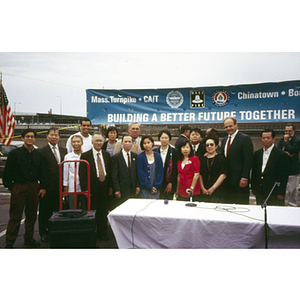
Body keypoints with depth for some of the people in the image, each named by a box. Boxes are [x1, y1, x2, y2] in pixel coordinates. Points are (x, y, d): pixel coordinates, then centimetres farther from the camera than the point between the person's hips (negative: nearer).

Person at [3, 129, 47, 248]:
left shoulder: (38, 154, 9)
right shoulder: (14, 153, -2)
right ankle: (9, 242, 12)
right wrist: (10, 186, -5)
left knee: (32, 215, 11)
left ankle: (29, 238, 26)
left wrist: (43, 187, 6)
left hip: (34, 187, 4)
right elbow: (7, 172, -2)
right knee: (15, 216, 0)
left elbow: (42, 172, 12)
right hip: (19, 187, -4)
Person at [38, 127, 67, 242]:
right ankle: (43, 233, 22)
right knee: (45, 210, 8)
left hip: (60, 186, 4)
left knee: (58, 209, 12)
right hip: (48, 186, -4)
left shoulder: (63, 150, 10)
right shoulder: (42, 151, -6)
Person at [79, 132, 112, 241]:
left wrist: (110, 186, 8)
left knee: (103, 212, 11)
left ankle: (102, 233, 24)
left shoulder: (106, 154, 9)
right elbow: (82, 174, -6)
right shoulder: (85, 155, -4)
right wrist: (85, 189, -12)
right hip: (92, 188, -4)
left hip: (104, 187, 4)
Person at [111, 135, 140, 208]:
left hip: (134, 190, 3)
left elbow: (138, 172, 11)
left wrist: (138, 186, 2)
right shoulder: (116, 157, -2)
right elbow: (114, 175, -5)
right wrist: (117, 190, -10)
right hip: (122, 190, -3)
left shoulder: (135, 156, 10)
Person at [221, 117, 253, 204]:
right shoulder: (224, 140, 16)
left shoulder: (245, 138, -6)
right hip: (227, 180, 7)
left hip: (240, 180, -7)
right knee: (228, 204, 10)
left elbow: (248, 160, -12)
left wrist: (244, 178, -17)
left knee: (241, 203, 0)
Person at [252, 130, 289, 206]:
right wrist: (253, 188, 10)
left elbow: (283, 176, -7)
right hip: (259, 193, 5)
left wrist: (280, 193, -11)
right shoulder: (257, 154, 11)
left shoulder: (282, 155, -5)